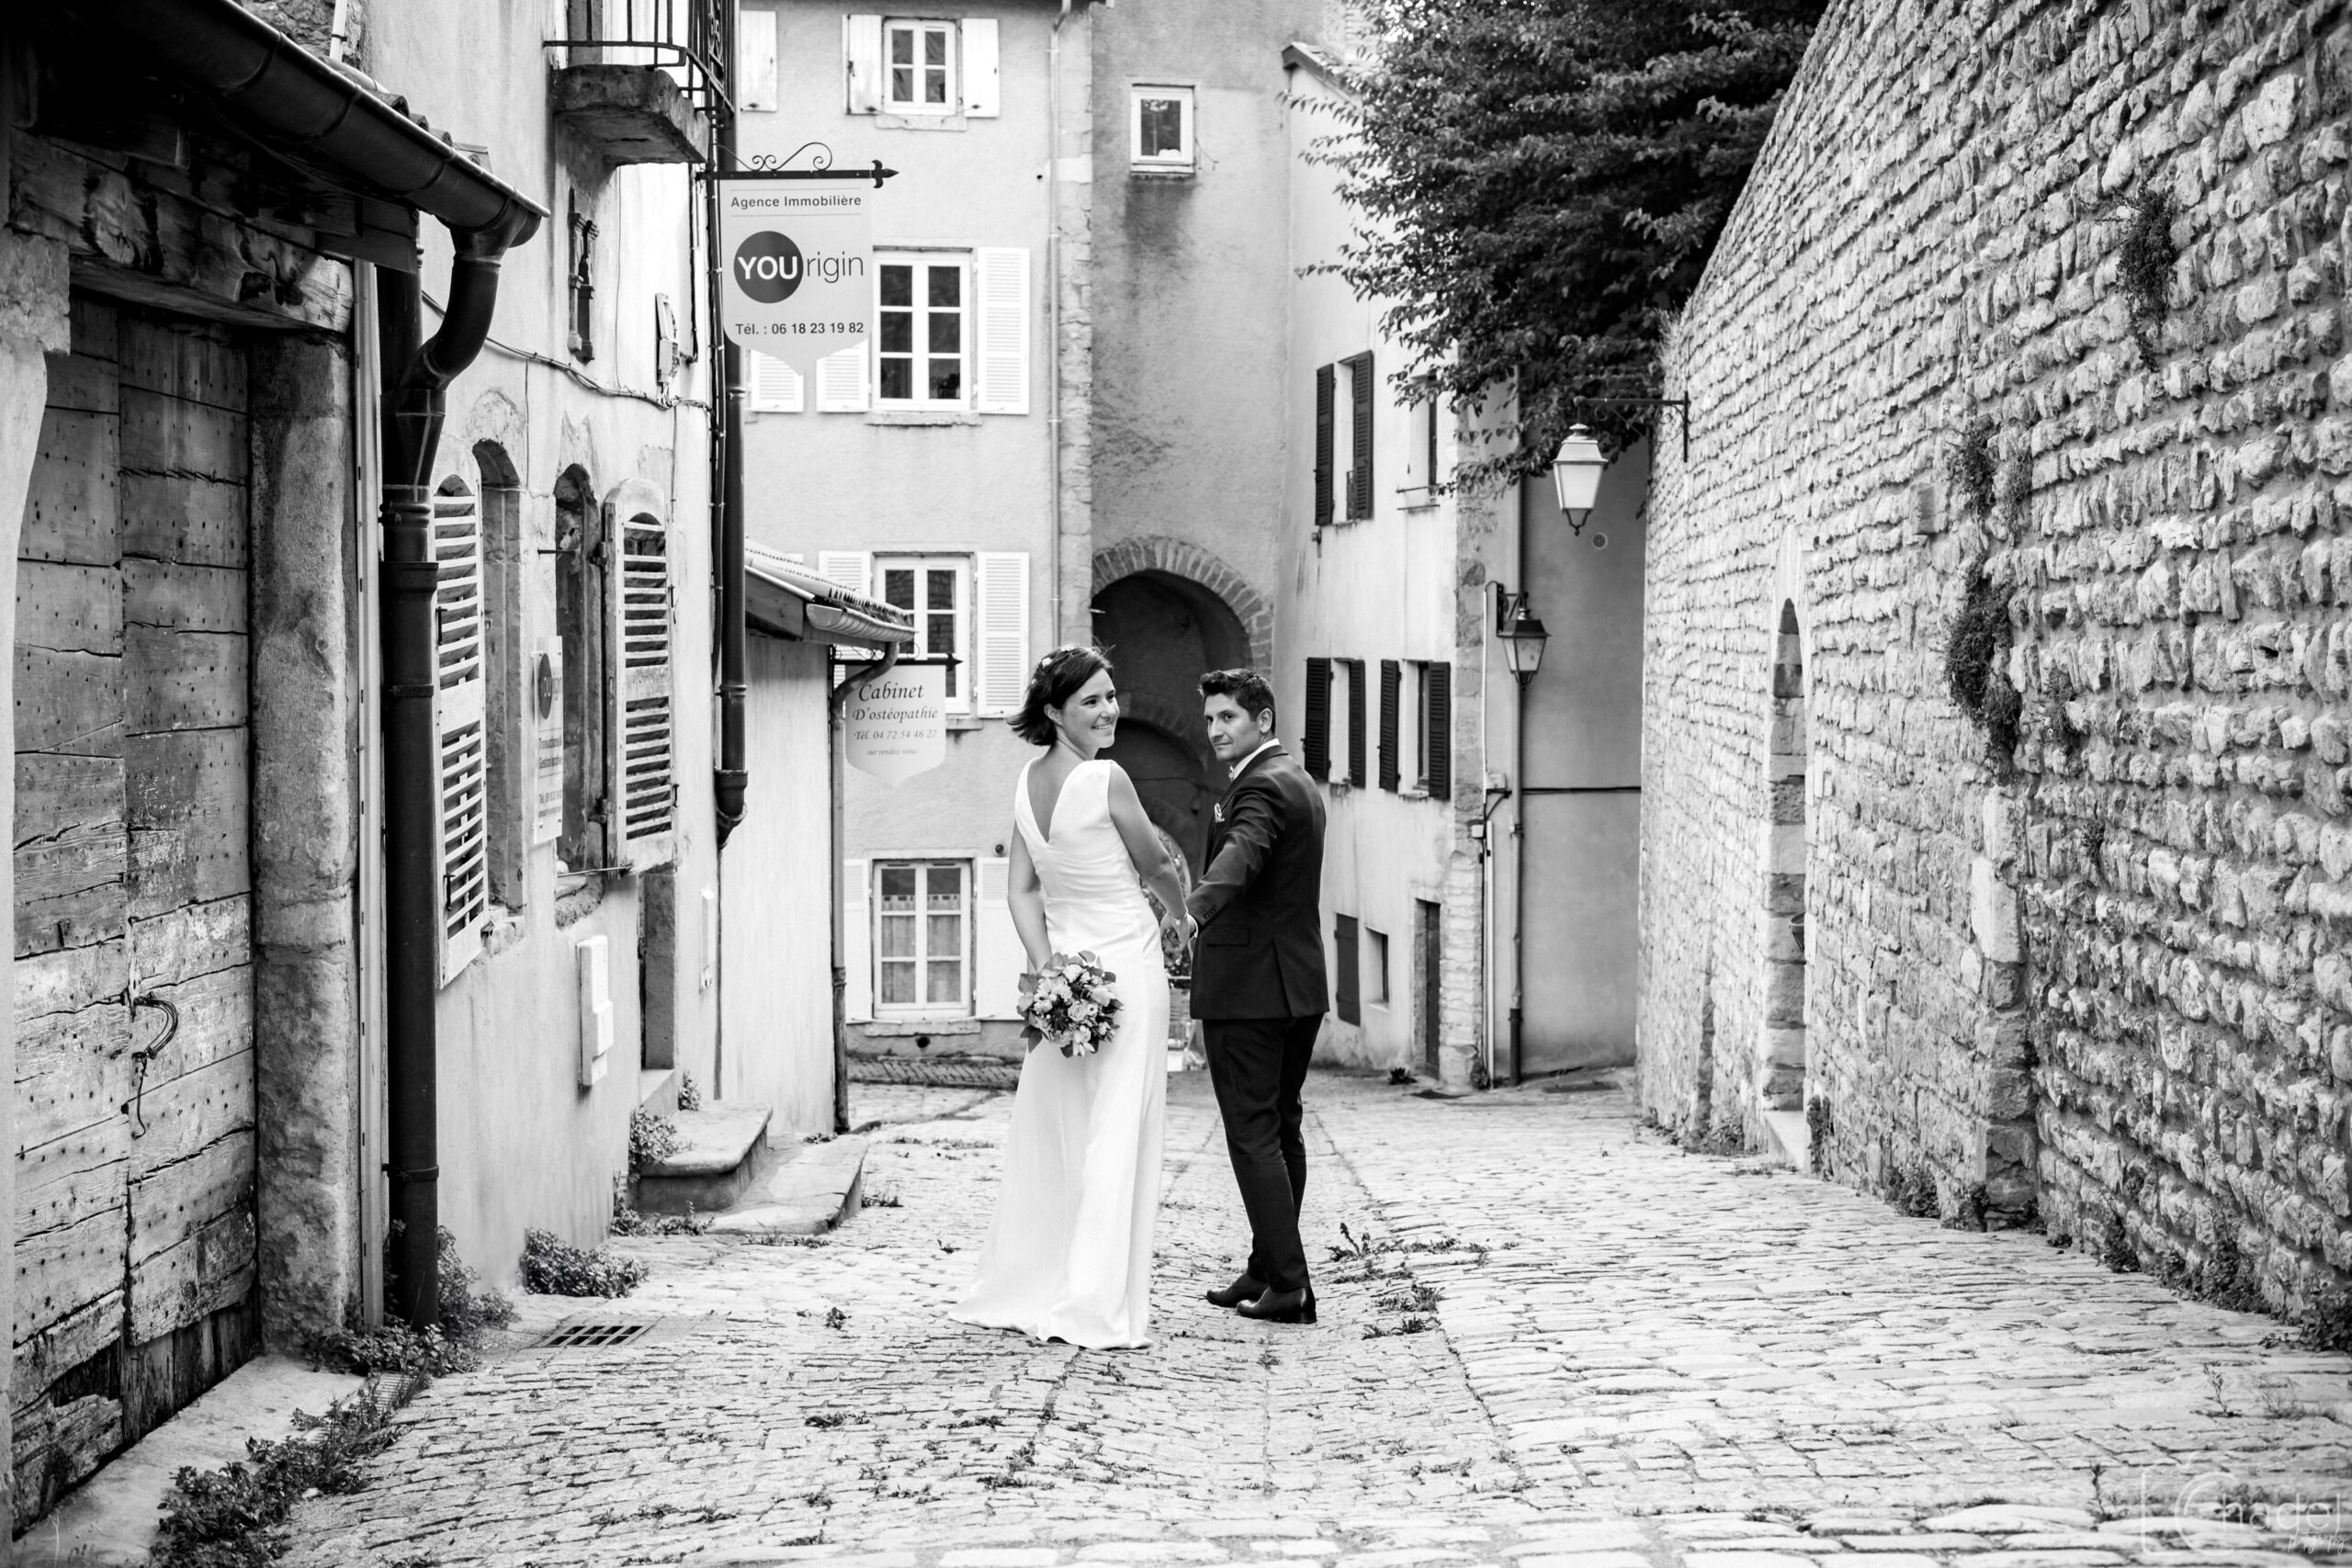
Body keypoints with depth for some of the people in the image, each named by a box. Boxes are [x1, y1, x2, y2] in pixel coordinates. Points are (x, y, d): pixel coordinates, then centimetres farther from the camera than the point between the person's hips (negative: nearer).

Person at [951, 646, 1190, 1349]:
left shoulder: (1028, 781, 5)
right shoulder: (1106, 780, -16)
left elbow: (1021, 889, 3)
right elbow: (1157, 864, -2)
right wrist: (1178, 915, 18)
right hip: (1125, 965, -7)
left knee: (1050, 1130, 14)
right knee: (1115, 1133, -1)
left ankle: (1021, 1289, 22)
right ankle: (1095, 1305, 1)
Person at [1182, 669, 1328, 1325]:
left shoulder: (1262, 786, -16)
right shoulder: (1300, 782, 16)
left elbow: (1241, 857, -37)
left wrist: (1192, 909, -52)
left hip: (1247, 989, -10)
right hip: (1300, 986, 10)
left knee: (1253, 1134, -8)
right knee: (1281, 1130, 14)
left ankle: (1288, 1284, -9)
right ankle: (1268, 1271, 22)